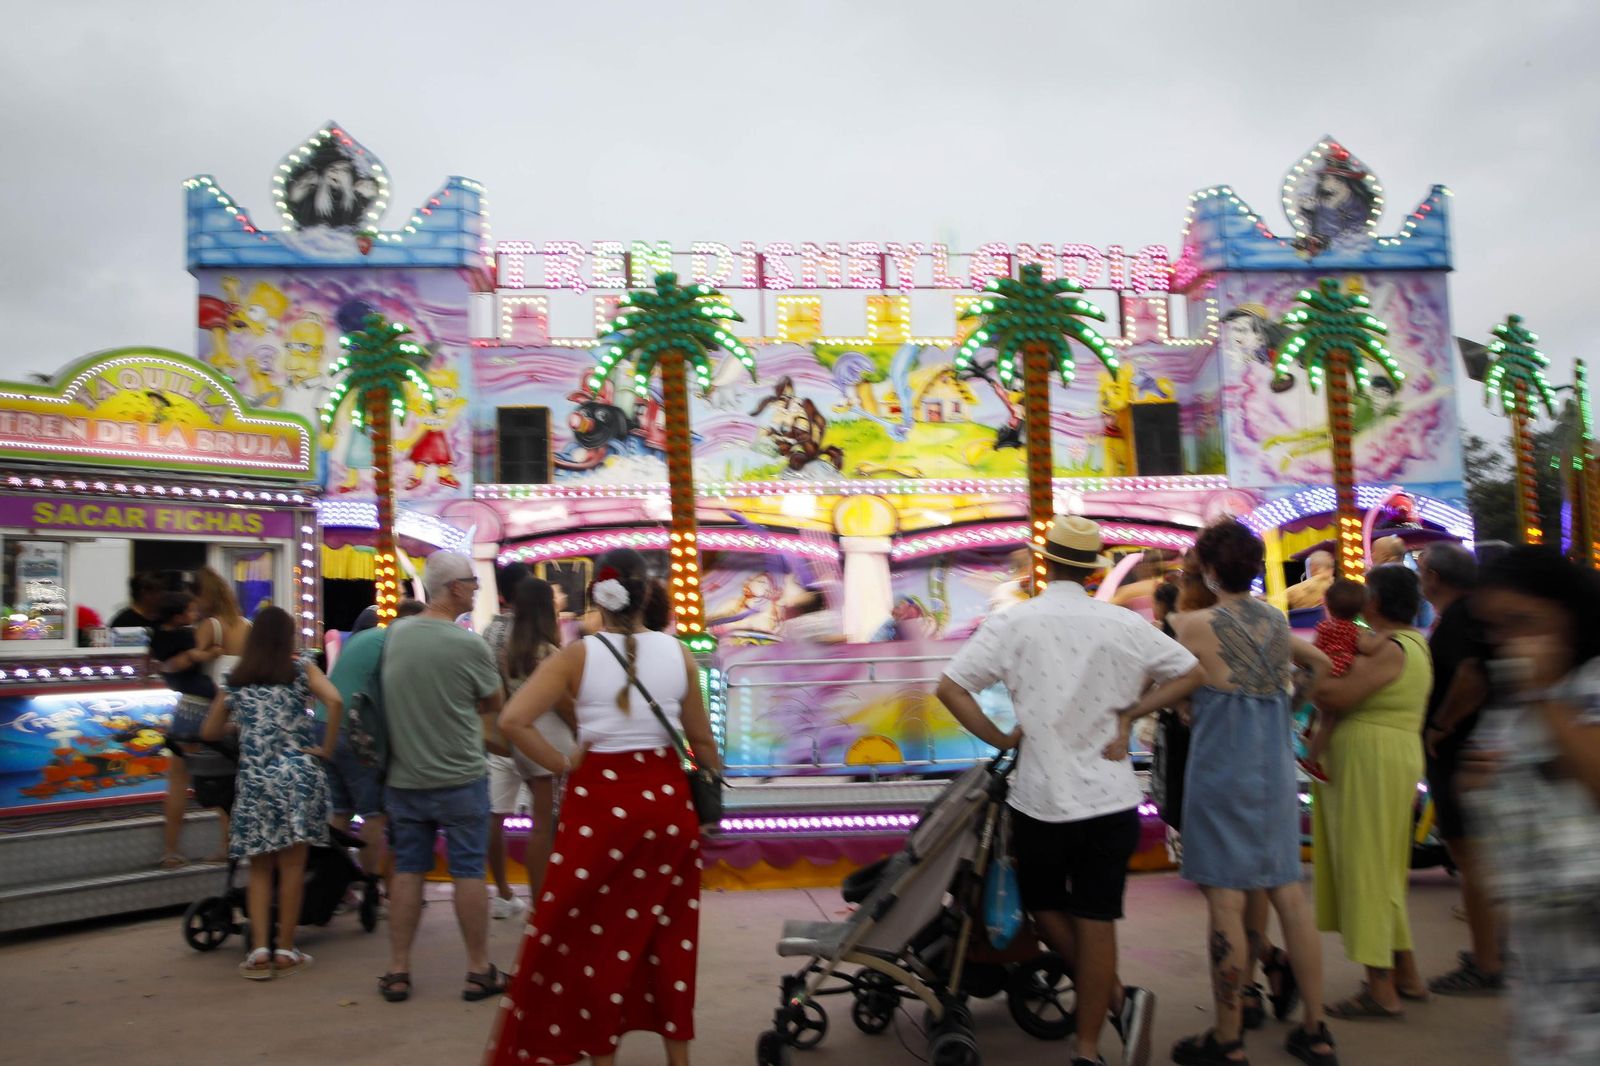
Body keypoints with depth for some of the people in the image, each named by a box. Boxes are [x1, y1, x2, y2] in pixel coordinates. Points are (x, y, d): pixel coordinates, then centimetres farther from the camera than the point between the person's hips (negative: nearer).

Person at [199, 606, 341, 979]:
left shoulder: (235, 682, 11)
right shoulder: (301, 671, 3)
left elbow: (209, 732, 18)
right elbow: (334, 701, -15)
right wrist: (327, 748, -5)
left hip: (254, 779, 2)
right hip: (298, 774, -2)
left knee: (260, 868, 12)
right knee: (292, 865, 5)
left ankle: (259, 949, 5)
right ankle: (286, 951, 10)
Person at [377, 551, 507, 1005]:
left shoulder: (394, 635, 0)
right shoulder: (469, 645, -16)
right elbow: (494, 705, -2)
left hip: (403, 777, 5)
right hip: (459, 777, -4)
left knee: (407, 870, 13)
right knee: (468, 871, 5)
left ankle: (398, 971, 18)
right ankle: (479, 971, 14)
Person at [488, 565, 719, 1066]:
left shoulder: (577, 655, -6)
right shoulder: (678, 653, 0)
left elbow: (514, 720, -16)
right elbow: (702, 740, 7)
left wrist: (562, 764, -5)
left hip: (599, 799, -2)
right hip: (666, 797, 3)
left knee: (595, 935, 11)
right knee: (670, 934, 15)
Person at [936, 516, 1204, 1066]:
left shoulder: (1012, 623, -7)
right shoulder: (1123, 624, -2)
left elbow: (949, 687, -12)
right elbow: (1191, 673, 6)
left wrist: (1000, 738, -2)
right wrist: (1129, 711, 4)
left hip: (1041, 797, -2)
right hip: (1111, 797, 2)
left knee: (1043, 904, 18)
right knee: (1096, 919, 9)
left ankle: (1120, 999, 7)